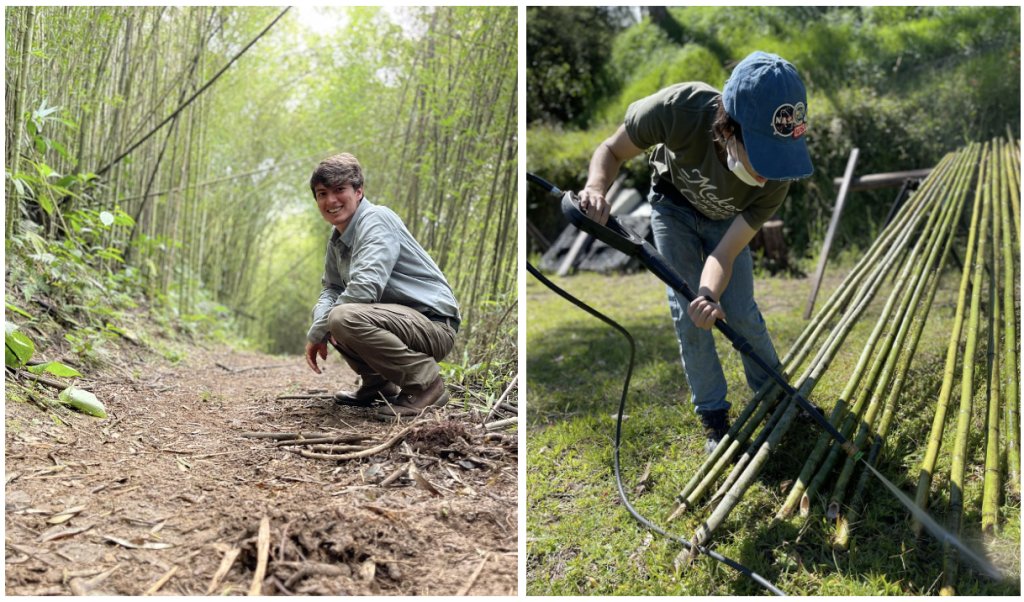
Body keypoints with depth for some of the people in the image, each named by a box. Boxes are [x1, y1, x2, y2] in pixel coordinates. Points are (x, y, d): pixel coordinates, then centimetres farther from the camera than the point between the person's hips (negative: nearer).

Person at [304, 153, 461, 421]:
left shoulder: (376, 219, -16)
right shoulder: (337, 237, 13)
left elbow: (364, 289, -27)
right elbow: (331, 288, 17)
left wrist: (317, 332, -15)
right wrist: (320, 320, -7)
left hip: (435, 325, -10)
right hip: (400, 318, 10)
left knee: (343, 317, -30)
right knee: (324, 312, 12)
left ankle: (426, 383, -14)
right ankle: (378, 386, 17)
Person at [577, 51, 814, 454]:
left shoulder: (776, 177, -37)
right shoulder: (679, 110, -44)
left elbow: (725, 253, -31)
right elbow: (611, 150, -25)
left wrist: (710, 294, -53)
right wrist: (596, 187, -47)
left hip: (725, 219, 1)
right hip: (674, 205, 0)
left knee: (741, 313, 0)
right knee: (687, 315, -5)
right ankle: (713, 415, 13)